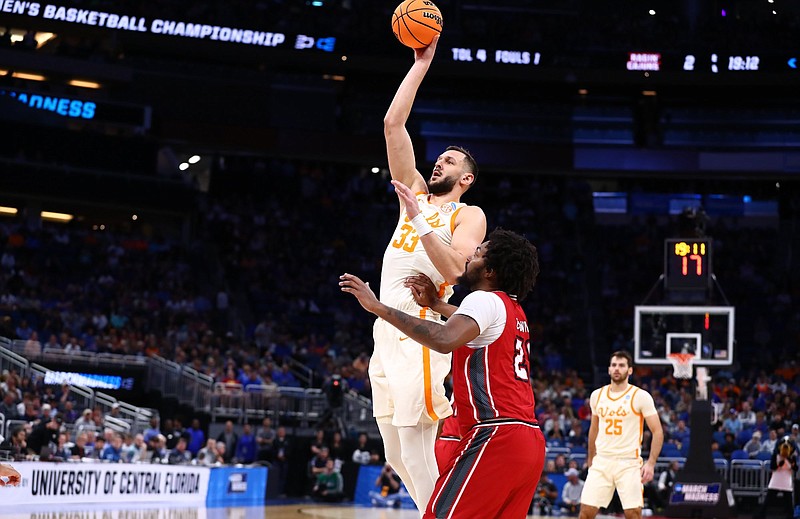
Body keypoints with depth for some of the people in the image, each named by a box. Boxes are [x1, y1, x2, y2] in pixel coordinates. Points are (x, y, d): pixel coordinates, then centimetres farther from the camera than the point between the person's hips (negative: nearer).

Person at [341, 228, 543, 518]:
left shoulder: (485, 300, -6)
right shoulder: (514, 311, 22)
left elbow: (444, 340, -26)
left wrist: (378, 307, -23)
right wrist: (434, 304, 38)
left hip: (496, 436, -10)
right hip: (531, 442, 10)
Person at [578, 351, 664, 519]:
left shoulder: (641, 396, -6)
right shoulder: (597, 395, 8)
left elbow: (657, 432, -6)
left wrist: (651, 463, -16)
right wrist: (590, 459, 22)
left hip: (629, 463, -4)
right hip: (601, 462, 4)